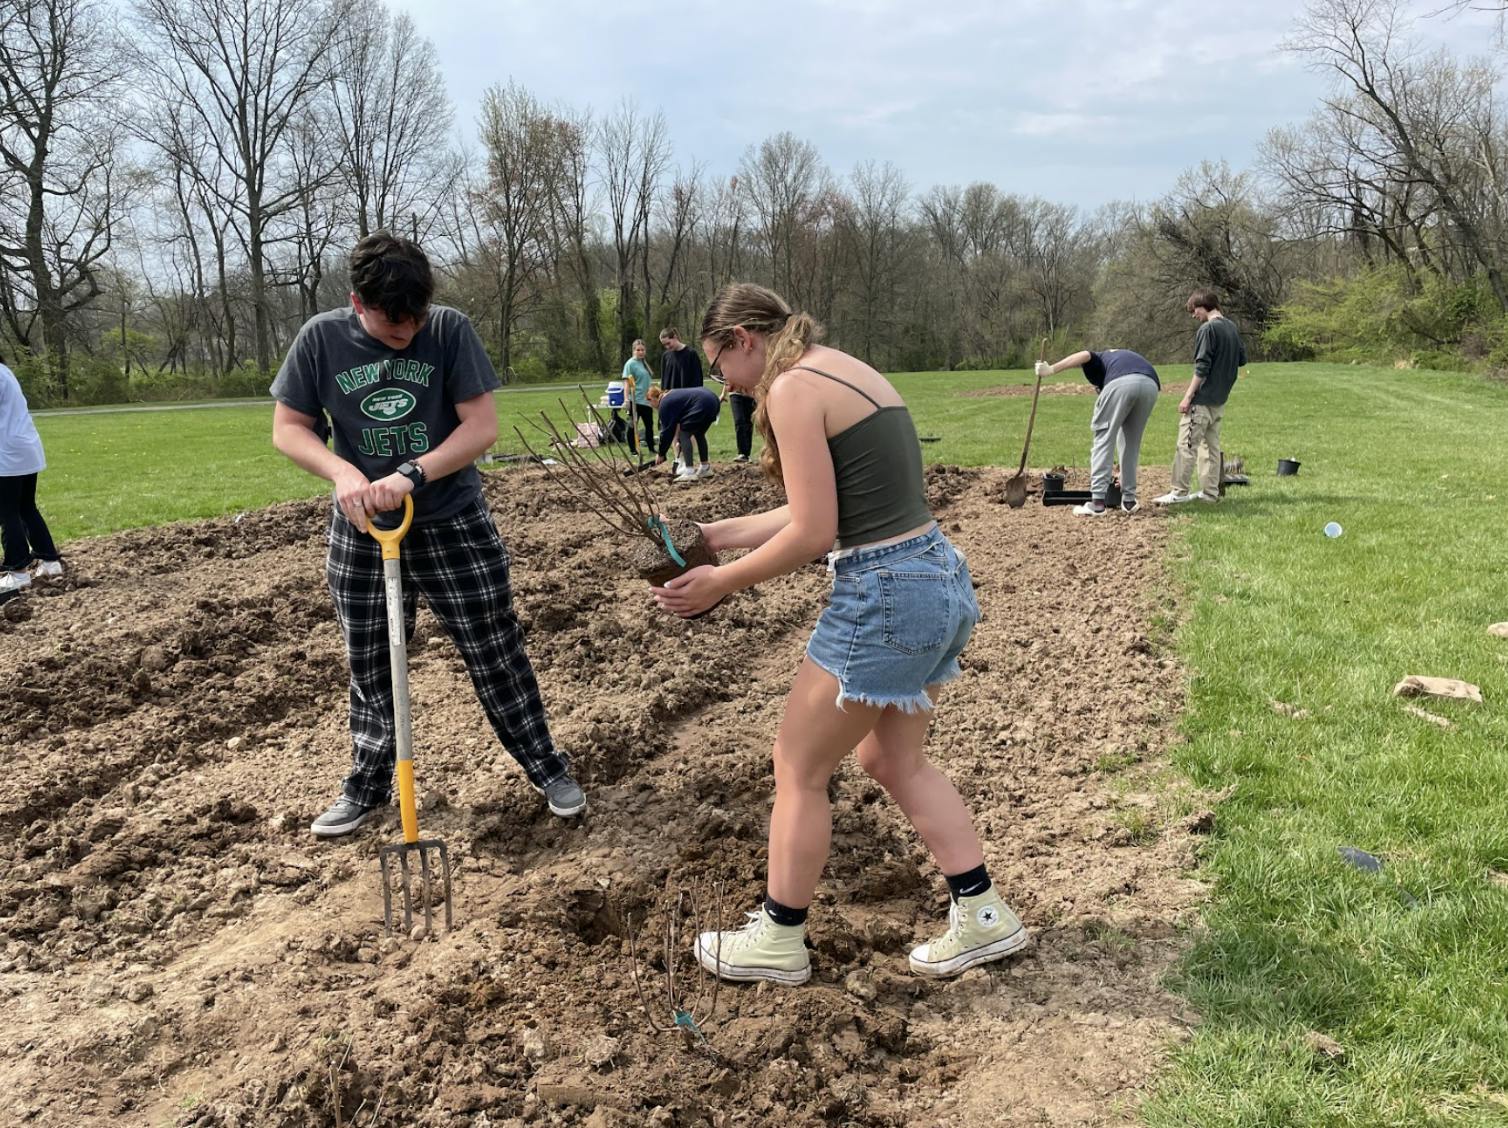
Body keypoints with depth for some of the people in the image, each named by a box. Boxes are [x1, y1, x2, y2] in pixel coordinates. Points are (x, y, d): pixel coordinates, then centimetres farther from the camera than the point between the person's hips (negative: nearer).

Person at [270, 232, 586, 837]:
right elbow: (287, 428, -2)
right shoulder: (321, 338, -7)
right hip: (361, 531, 2)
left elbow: (483, 425, -15)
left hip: (453, 522, -2)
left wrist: (410, 476, -26)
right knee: (370, 667, 13)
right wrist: (343, 473, -21)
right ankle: (366, 788, 31)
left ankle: (547, 768, 22)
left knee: (495, 652, 5)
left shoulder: (450, 329, -12)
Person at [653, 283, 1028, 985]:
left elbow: (812, 534, -16)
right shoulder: (845, 371, 15)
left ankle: (778, 941, 24)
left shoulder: (792, 386, -13)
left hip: (884, 598, -10)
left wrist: (719, 582, -4)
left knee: (798, 770, 8)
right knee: (892, 759, 24)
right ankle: (982, 917, 29)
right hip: (940, 578, 10)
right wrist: (719, 534, 18)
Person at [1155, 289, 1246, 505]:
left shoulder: (1208, 329, -14)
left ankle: (1179, 492, -6)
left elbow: (1201, 368, -18)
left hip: (1202, 398, -9)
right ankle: (1210, 492, 14)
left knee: (1186, 444, -6)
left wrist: (1188, 397, -16)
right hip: (1220, 398, 9)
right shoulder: (1232, 328, 12)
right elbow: (1242, 360, 19)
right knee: (1211, 444, 12)